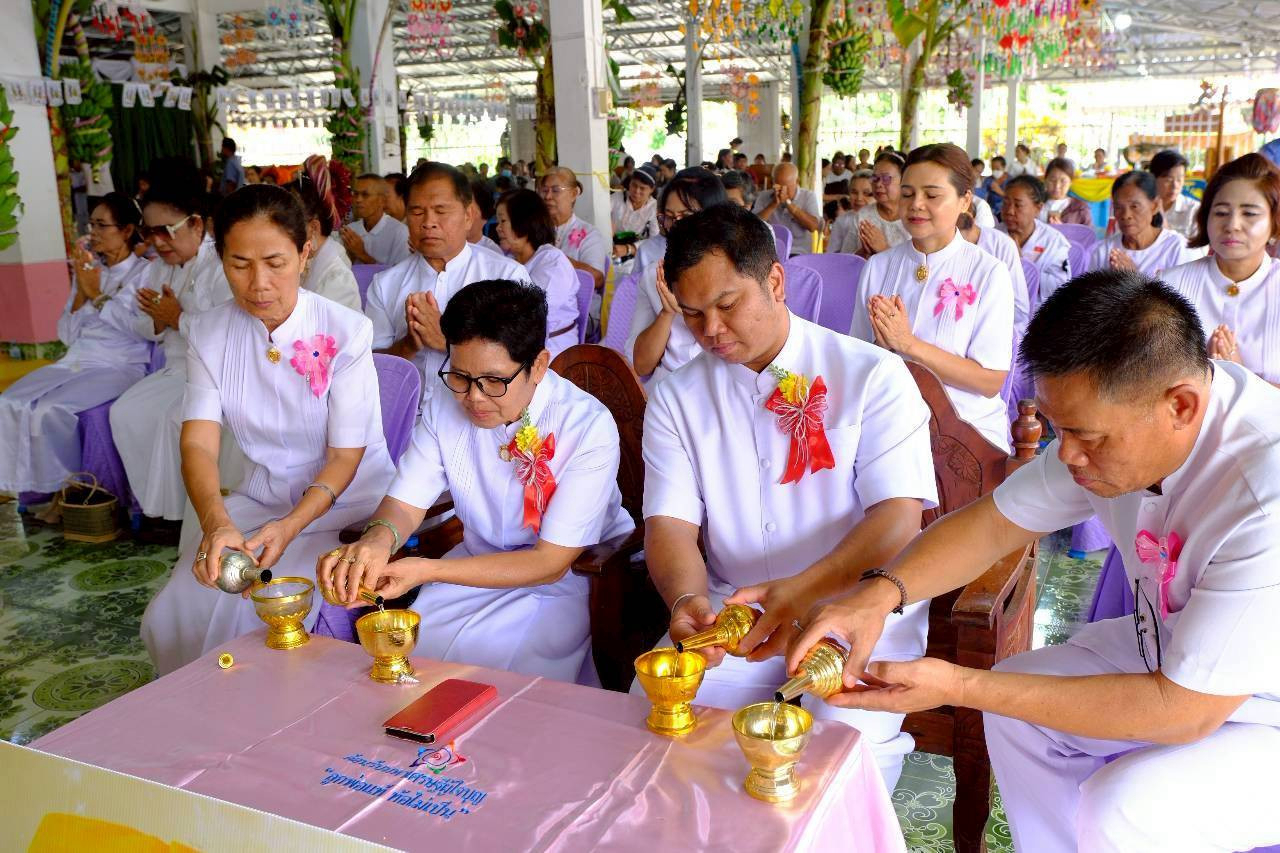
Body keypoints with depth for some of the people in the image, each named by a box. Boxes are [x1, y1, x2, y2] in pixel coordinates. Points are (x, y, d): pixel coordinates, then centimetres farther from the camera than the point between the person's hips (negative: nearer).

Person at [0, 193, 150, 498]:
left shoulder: (144, 272, 1)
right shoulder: (88, 271, 18)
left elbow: (144, 329, -15)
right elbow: (67, 335, 13)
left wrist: (97, 294, -8)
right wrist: (81, 292, 0)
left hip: (120, 366, -6)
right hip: (76, 361, 7)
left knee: (50, 410, -27)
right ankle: (46, 487, -9)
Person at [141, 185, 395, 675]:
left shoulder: (345, 331, -15)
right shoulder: (209, 334, -3)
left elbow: (345, 456, -13)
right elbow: (199, 441, -14)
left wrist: (290, 527, -31)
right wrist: (215, 521, -35)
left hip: (348, 501, -4)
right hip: (262, 499, 4)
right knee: (174, 617, -11)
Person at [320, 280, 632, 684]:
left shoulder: (588, 426, -22)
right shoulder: (444, 406, -6)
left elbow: (551, 563, -21)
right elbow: (405, 503, -2)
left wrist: (428, 570, -30)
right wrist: (378, 539, -29)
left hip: (569, 577, -4)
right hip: (477, 565, 5)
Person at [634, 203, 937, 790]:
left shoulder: (873, 376, -4)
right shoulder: (676, 399, 5)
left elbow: (899, 516, -13)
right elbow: (670, 523, -3)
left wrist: (806, 589, -31)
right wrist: (687, 600, -26)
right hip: (731, 609, 3)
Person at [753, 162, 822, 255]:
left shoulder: (809, 196, 6)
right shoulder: (764, 197, 9)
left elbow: (813, 226, -10)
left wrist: (788, 202, -13)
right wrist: (774, 203, -11)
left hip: (799, 253, -1)